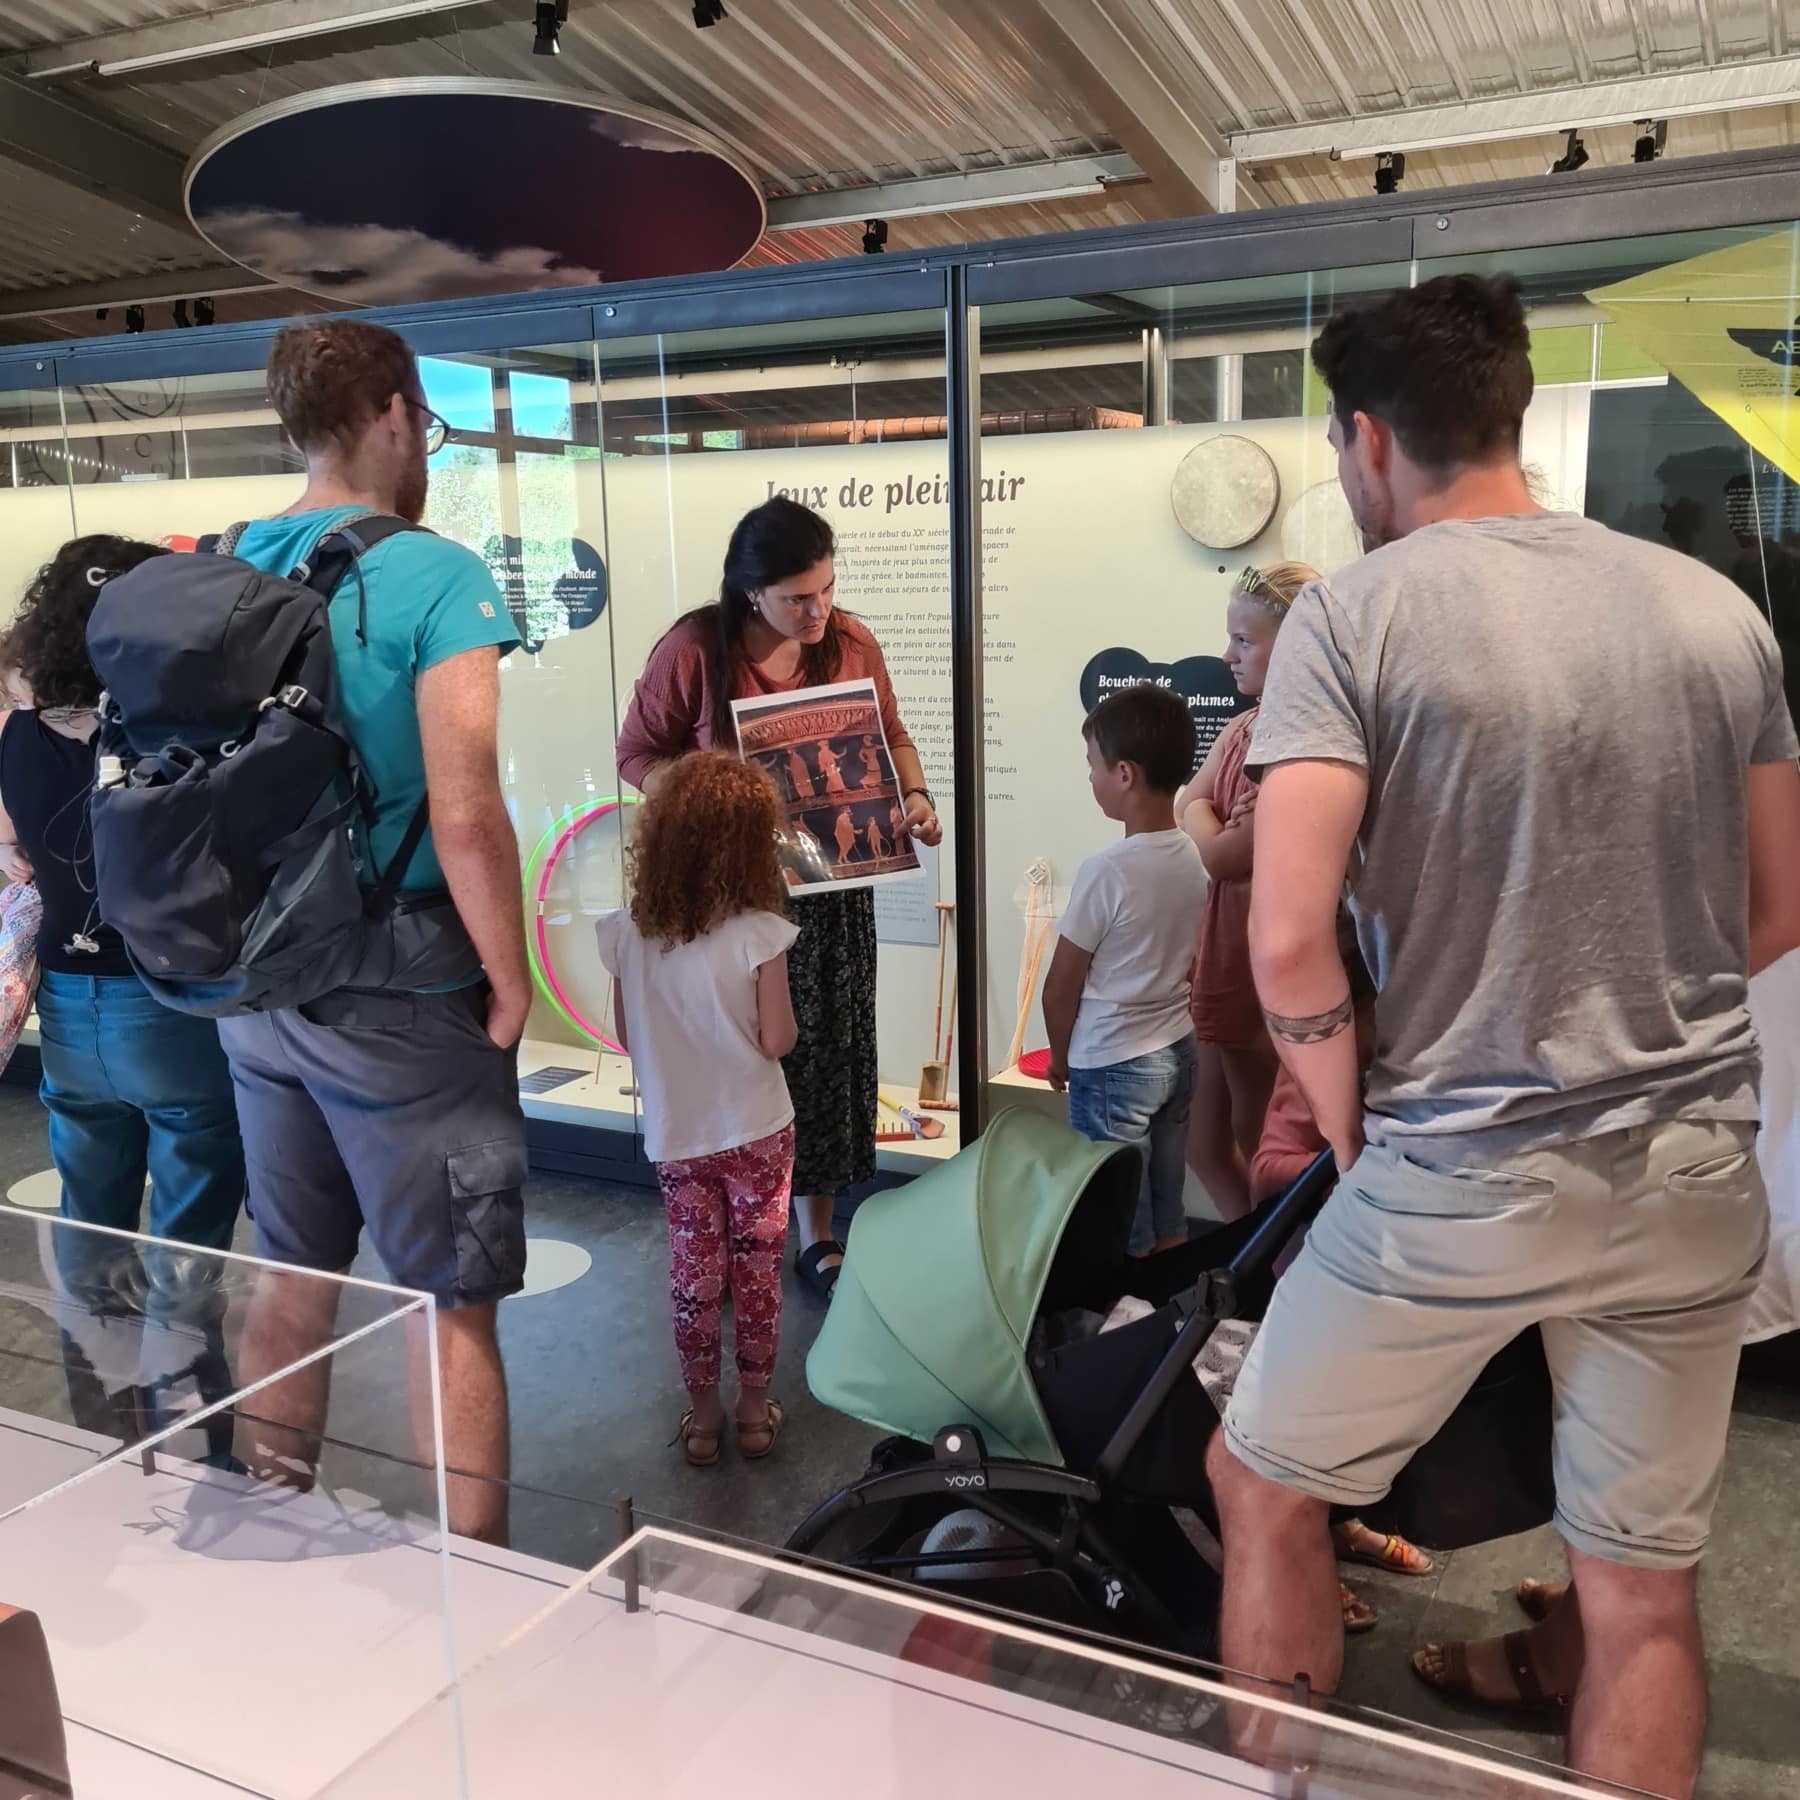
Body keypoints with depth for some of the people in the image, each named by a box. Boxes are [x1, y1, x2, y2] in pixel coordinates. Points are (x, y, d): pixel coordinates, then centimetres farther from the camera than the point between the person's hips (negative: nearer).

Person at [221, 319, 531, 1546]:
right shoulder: (436, 576, -16)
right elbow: (465, 815, -23)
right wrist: (512, 988, -11)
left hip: (259, 996, 7)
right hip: (402, 1010, -7)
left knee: (293, 1287, 21)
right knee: (456, 1312, 6)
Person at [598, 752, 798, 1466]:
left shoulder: (628, 934, -8)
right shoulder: (758, 935, -19)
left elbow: (628, 1037, 1)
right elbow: (777, 1042, -15)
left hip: (675, 1138, 3)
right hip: (754, 1133, -3)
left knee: (693, 1274, 15)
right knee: (756, 1271, 13)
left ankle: (703, 1415, 28)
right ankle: (754, 1409, 27)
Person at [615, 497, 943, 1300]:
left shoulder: (853, 644, -6)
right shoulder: (694, 650, -15)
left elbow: (891, 735, 10)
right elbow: (639, 754, -6)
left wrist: (915, 796, -9)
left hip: (832, 886, 3)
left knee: (826, 1051, 8)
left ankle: (817, 1235, 24)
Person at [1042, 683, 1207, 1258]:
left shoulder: (1106, 871, -21)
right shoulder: (1195, 858, -1)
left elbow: (1061, 986, -11)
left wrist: (1061, 1057, 4)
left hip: (1113, 1067, -7)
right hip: (1178, 1051, 7)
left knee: (1124, 1229, 5)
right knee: (1168, 1216, 16)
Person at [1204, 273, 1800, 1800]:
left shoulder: (1356, 612, -11)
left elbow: (1289, 943, -19)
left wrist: (1353, 1133, -3)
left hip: (1461, 1180, -4)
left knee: (1262, 1492, 19)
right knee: (1645, 1588, 19)